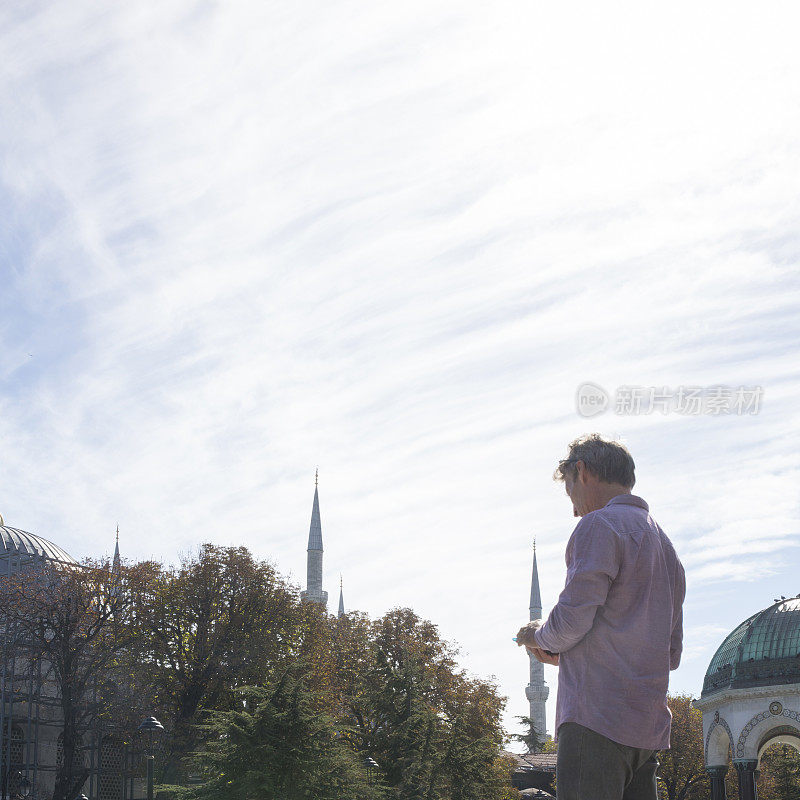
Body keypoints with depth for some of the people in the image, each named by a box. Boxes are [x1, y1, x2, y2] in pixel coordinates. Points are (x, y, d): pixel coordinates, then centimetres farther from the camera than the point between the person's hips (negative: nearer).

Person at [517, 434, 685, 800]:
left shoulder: (600, 525, -3)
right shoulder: (664, 543, 25)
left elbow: (572, 620, -14)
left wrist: (536, 635, 10)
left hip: (599, 719, -9)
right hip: (650, 723, 9)